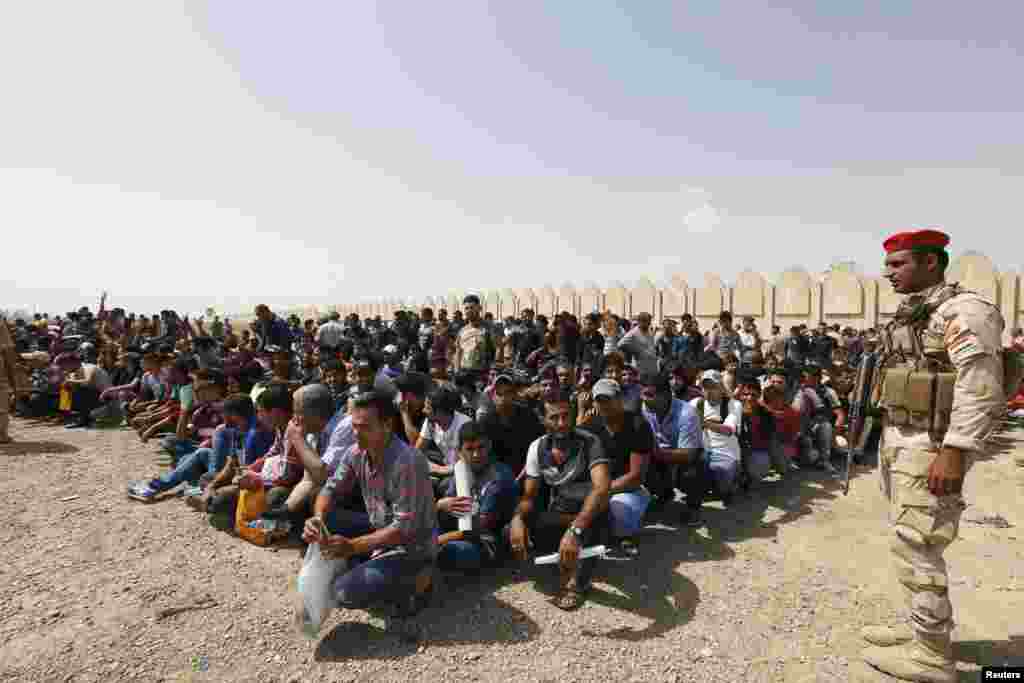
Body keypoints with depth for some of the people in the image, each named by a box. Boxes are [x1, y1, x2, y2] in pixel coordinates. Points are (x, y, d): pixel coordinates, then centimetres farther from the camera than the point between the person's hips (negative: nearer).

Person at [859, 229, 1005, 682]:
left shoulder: (963, 310, -13)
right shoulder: (909, 315, 14)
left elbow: (981, 390, -21)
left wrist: (954, 453, -24)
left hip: (930, 448, -9)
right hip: (897, 443, 9)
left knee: (917, 549, -2)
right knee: (908, 543, 17)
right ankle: (918, 628, 32)